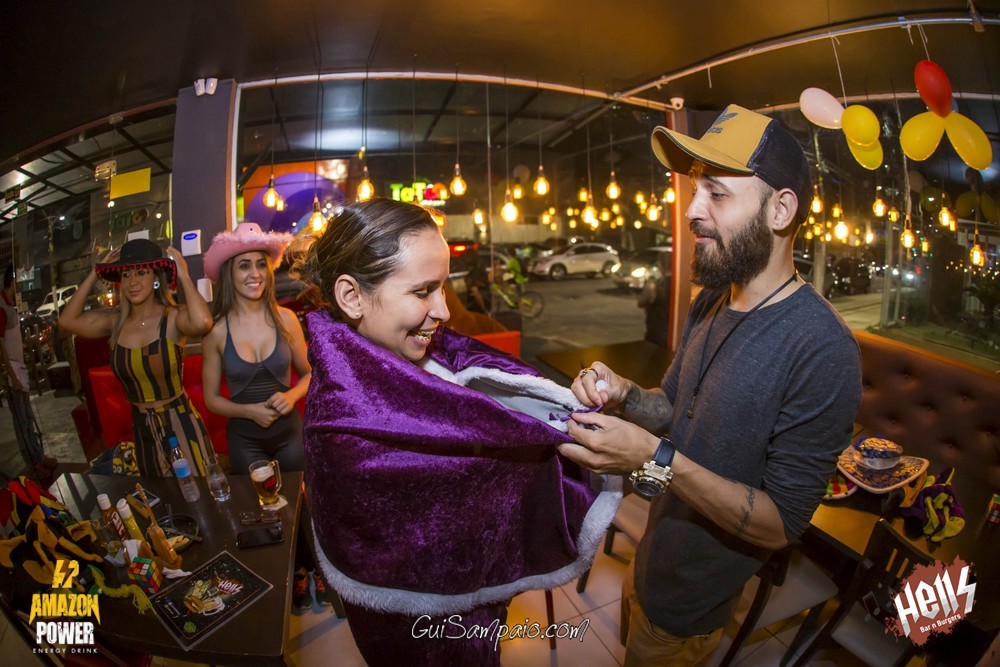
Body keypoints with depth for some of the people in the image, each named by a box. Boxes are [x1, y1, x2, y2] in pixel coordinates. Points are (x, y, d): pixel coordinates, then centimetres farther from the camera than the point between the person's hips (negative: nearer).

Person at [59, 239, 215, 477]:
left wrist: (183, 276, -25)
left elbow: (202, 322, -39)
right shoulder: (116, 321, 2)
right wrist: (94, 275, 1)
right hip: (142, 430, 6)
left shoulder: (173, 317, -17)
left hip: (181, 426, -6)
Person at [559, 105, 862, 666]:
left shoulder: (822, 349, -29)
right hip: (653, 556, 7)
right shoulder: (710, 303, -3)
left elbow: (783, 523, -26)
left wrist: (656, 460, -36)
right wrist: (625, 395, -15)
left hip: (692, 602, -7)